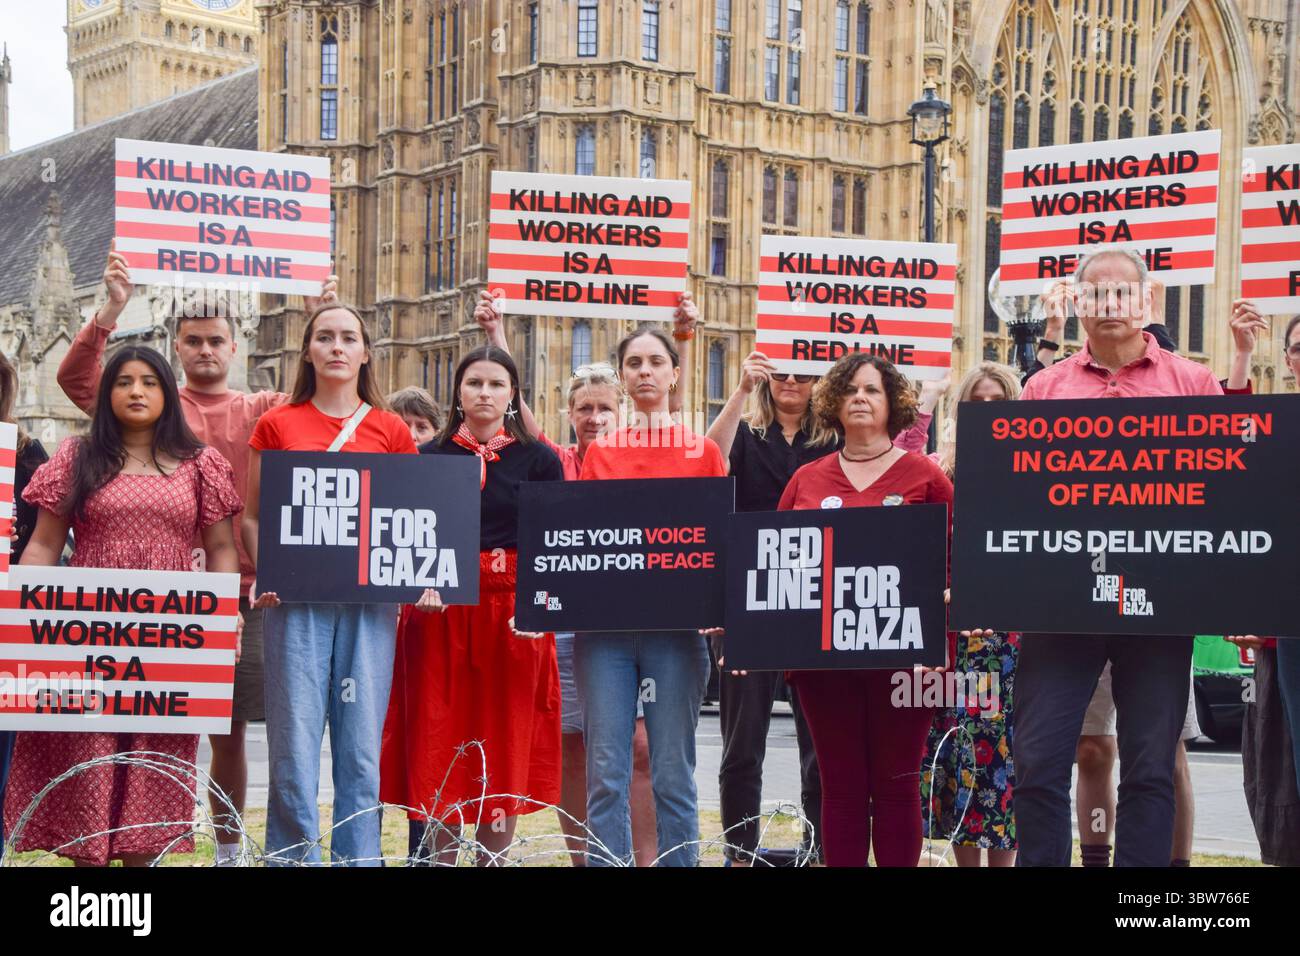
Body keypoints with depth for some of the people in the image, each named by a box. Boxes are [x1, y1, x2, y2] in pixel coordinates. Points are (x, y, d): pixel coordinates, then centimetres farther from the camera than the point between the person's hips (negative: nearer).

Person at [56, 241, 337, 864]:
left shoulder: (260, 411, 11)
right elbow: (75, 378, -5)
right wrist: (112, 309, -15)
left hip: (240, 593, 2)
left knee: (229, 733, 10)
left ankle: (227, 848, 23)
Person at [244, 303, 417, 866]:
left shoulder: (392, 432, 11)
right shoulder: (277, 425, 9)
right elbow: (252, 516, 9)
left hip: (370, 599, 1)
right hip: (296, 597, -1)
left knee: (361, 744, 1)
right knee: (294, 741, -4)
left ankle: (358, 858, 9)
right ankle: (294, 858, 5)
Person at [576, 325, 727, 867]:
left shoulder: (703, 451, 7)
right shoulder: (599, 452, 12)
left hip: (676, 624, -1)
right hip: (603, 621, 1)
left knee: (672, 773, 0)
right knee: (606, 772, -1)